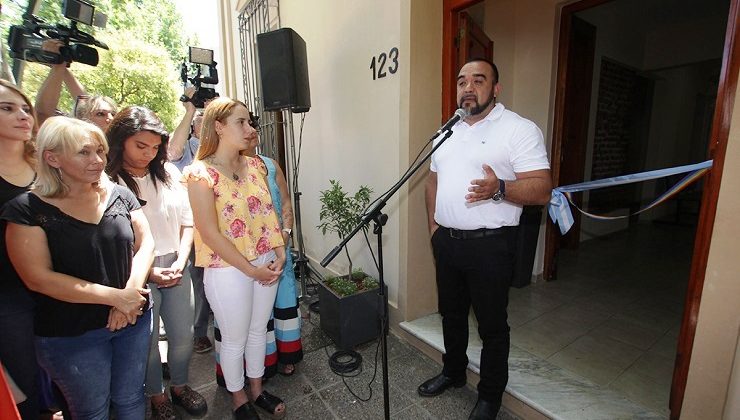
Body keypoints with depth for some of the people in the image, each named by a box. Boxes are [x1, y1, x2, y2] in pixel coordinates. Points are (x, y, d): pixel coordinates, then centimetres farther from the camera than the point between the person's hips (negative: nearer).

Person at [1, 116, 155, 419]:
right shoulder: (28, 209, -11)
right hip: (72, 336, -2)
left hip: (134, 320, 3)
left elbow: (145, 244, -2)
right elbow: (38, 277, -16)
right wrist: (115, 297, -20)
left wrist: (132, 293, -17)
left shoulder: (121, 195, -1)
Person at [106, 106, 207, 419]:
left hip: (176, 268, 4)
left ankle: (179, 385, 41)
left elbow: (187, 222, 5)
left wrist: (180, 263, -4)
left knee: (183, 335, 15)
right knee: (147, 340, 14)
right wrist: (149, 272, -13)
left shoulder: (168, 173, 2)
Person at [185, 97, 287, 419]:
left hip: (267, 264, 5)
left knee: (258, 330, 20)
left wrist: (279, 256, -4)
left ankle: (256, 388, 43)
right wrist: (251, 270, -14)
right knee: (235, 338, 14)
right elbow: (210, 234, -16)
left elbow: (269, 213, 5)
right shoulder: (201, 173, -14)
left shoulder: (255, 165, 3)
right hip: (228, 270, -5)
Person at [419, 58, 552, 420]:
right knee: (451, 313, 21)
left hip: (489, 244, -6)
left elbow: (542, 189, -14)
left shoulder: (520, 129, -8)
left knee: (491, 325, 11)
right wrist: (433, 224, 10)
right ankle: (453, 372, 45)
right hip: (446, 240, 6)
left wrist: (500, 188, -33)